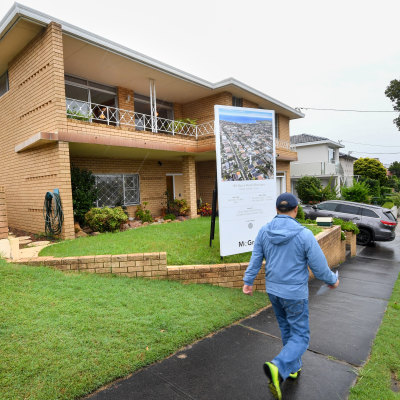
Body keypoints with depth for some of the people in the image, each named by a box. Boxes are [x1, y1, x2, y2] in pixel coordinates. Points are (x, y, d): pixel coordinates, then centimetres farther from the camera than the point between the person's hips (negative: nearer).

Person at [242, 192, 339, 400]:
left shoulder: (264, 231, -8)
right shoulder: (304, 235, -21)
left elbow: (255, 259, -1)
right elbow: (319, 267, -13)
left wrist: (247, 281, 10)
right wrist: (332, 280, 7)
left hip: (273, 290, 5)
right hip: (295, 293, -5)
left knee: (287, 330, 25)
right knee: (300, 337, 9)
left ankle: (293, 367, 41)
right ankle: (278, 368, -13)